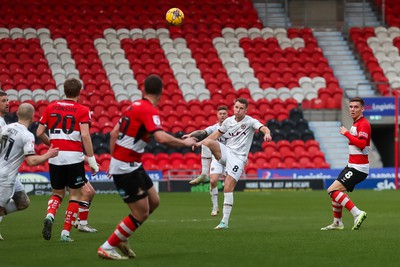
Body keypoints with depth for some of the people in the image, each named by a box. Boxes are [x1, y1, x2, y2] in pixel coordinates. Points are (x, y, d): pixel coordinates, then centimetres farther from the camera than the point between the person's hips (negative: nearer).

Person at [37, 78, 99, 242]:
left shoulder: (51, 108, 9)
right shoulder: (82, 111, -2)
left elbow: (39, 133, 7)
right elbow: (85, 135, -14)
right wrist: (92, 160, -12)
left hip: (55, 158, 3)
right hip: (74, 156, -3)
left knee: (58, 193, 19)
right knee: (75, 194, 10)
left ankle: (49, 216, -11)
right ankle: (66, 232, 3)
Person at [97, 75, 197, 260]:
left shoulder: (135, 106, 11)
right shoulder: (150, 110, -17)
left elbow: (114, 133, 14)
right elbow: (162, 138, -31)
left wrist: (114, 158, 18)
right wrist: (185, 142, -17)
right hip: (127, 168, -9)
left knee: (153, 201, 15)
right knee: (141, 213, -4)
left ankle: (121, 237, 22)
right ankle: (107, 248, 3)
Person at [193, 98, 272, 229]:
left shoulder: (250, 121, -4)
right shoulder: (228, 121, 9)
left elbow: (263, 128, -22)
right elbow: (217, 134, 23)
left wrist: (267, 133, -45)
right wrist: (200, 142, 17)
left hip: (238, 158, -4)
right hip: (226, 151, 4)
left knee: (228, 188, -13)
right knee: (207, 142, -26)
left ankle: (225, 222, -9)